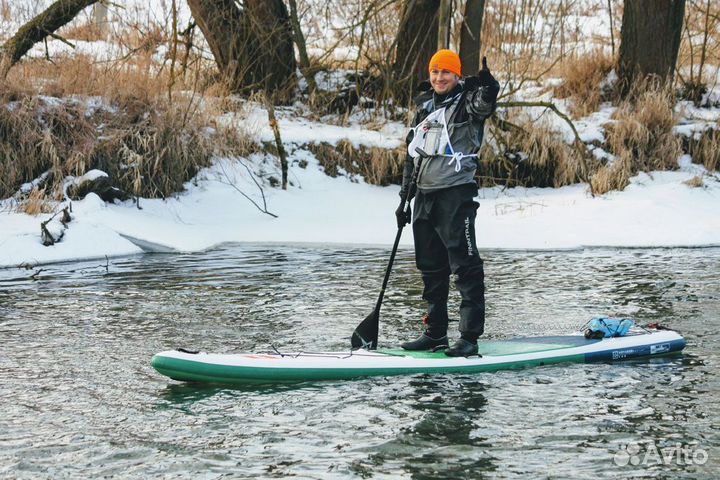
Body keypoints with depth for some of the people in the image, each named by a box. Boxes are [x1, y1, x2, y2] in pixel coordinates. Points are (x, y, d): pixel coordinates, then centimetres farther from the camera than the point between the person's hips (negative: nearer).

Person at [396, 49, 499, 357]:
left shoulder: (466, 102, -4)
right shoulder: (424, 107, 17)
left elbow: (484, 102, -30)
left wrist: (487, 84, -53)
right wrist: (404, 198, 19)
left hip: (456, 193, -8)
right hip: (426, 194, 8)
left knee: (465, 265, -7)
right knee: (430, 267, 12)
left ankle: (470, 337, -6)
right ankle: (435, 333, 21)